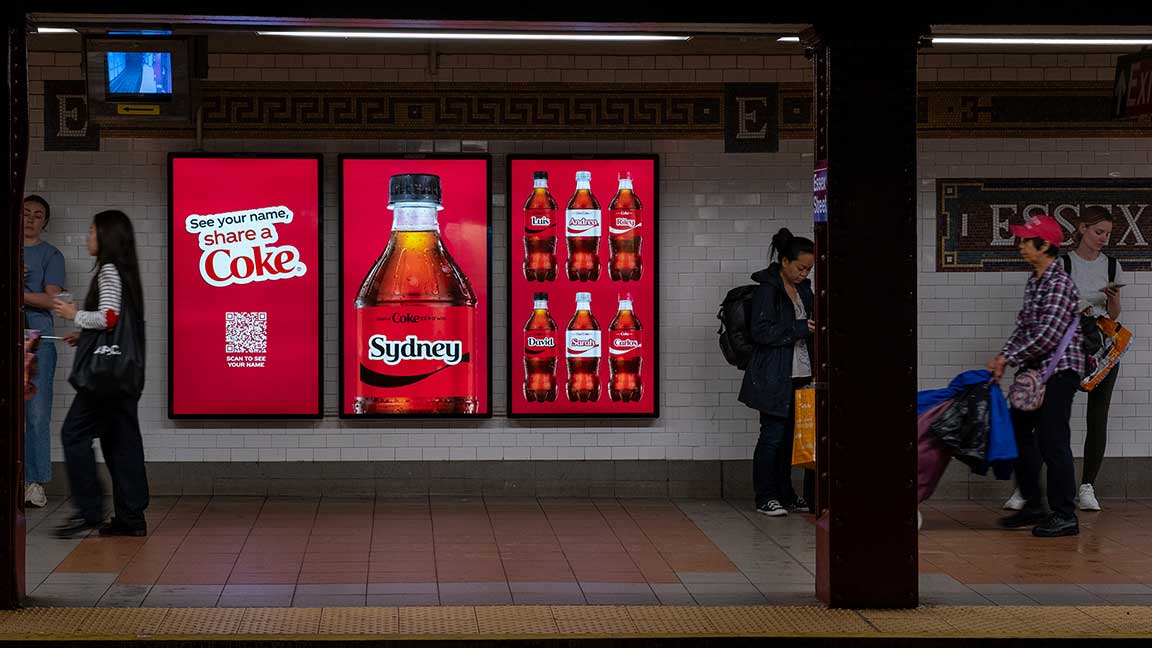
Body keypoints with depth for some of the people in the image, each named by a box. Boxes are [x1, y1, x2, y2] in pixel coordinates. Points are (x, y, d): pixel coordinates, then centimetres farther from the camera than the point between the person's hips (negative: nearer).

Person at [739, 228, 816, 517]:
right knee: (773, 435, -3)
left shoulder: (803, 289, 14)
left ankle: (785, 494, 16)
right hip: (774, 378, -7)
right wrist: (801, 328, -19)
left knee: (789, 436, 9)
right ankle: (765, 497, 5)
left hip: (799, 375, 7)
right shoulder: (768, 289, -10)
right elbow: (761, 331, -17)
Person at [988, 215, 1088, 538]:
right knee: (1019, 430, 13)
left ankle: (1065, 516, -1)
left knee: (1052, 441, -8)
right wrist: (1004, 357, 2)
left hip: (1059, 369, -10)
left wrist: (1009, 358, -17)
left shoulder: (1059, 283, -17)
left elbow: (1047, 335, -23)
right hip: (1037, 369, 10)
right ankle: (1033, 507, 23)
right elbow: (1023, 326, 15)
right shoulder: (1034, 281, 12)